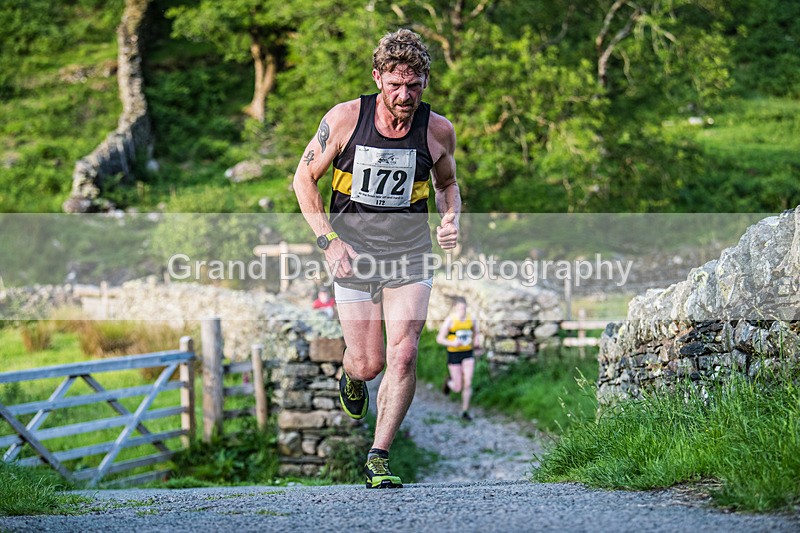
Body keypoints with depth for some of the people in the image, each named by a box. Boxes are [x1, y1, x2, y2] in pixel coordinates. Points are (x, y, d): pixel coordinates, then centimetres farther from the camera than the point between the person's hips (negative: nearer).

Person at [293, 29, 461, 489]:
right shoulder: (345, 118, -11)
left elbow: (447, 182, 15)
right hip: (353, 253, -1)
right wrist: (330, 240, -11)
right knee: (368, 363, 1)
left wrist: (453, 218, -6)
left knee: (403, 356, -13)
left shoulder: (438, 130, -6)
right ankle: (351, 376, 40)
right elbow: (305, 178, -1)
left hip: (410, 256, 1)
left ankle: (379, 457, 0)